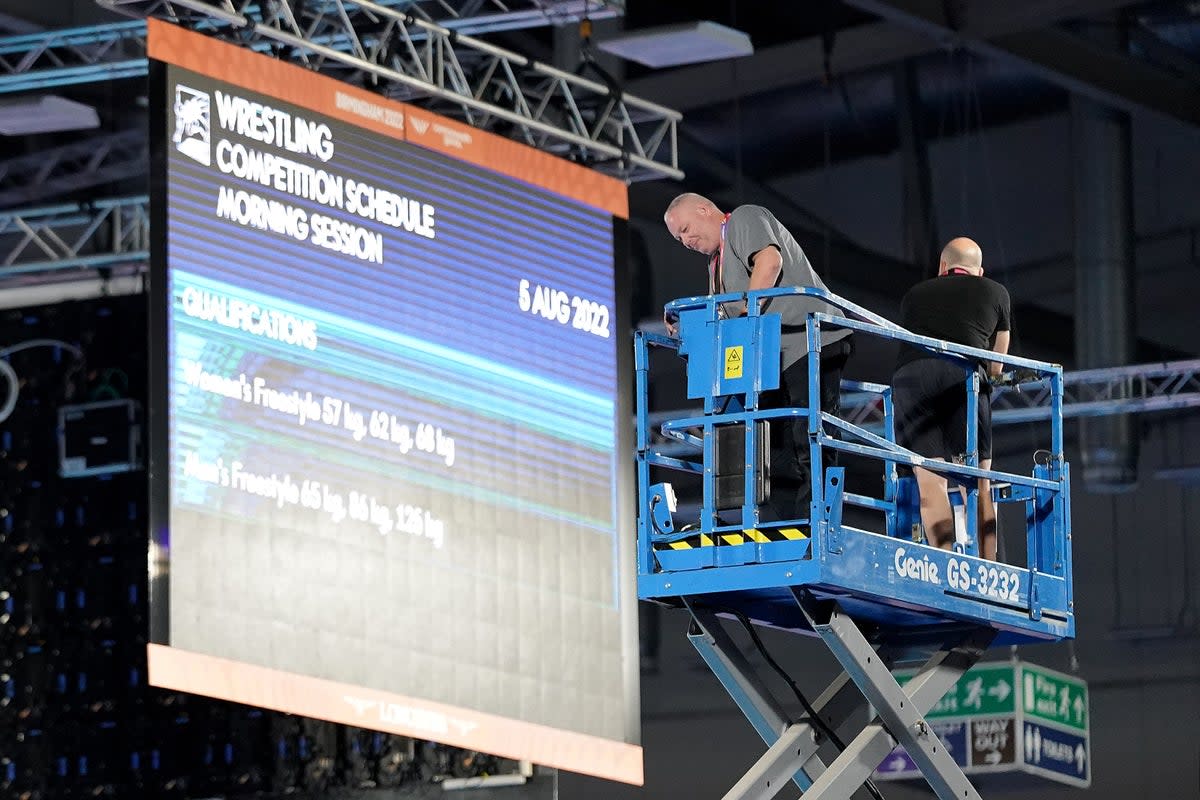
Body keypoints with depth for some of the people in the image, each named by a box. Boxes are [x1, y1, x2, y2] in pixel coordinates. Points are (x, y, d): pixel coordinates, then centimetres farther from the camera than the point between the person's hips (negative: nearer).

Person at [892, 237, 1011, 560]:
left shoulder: (915, 294, 30)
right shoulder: (995, 293, 25)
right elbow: (996, 365, 30)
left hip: (908, 376, 1)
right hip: (963, 376, -1)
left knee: (929, 480, -2)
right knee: (977, 482, 3)